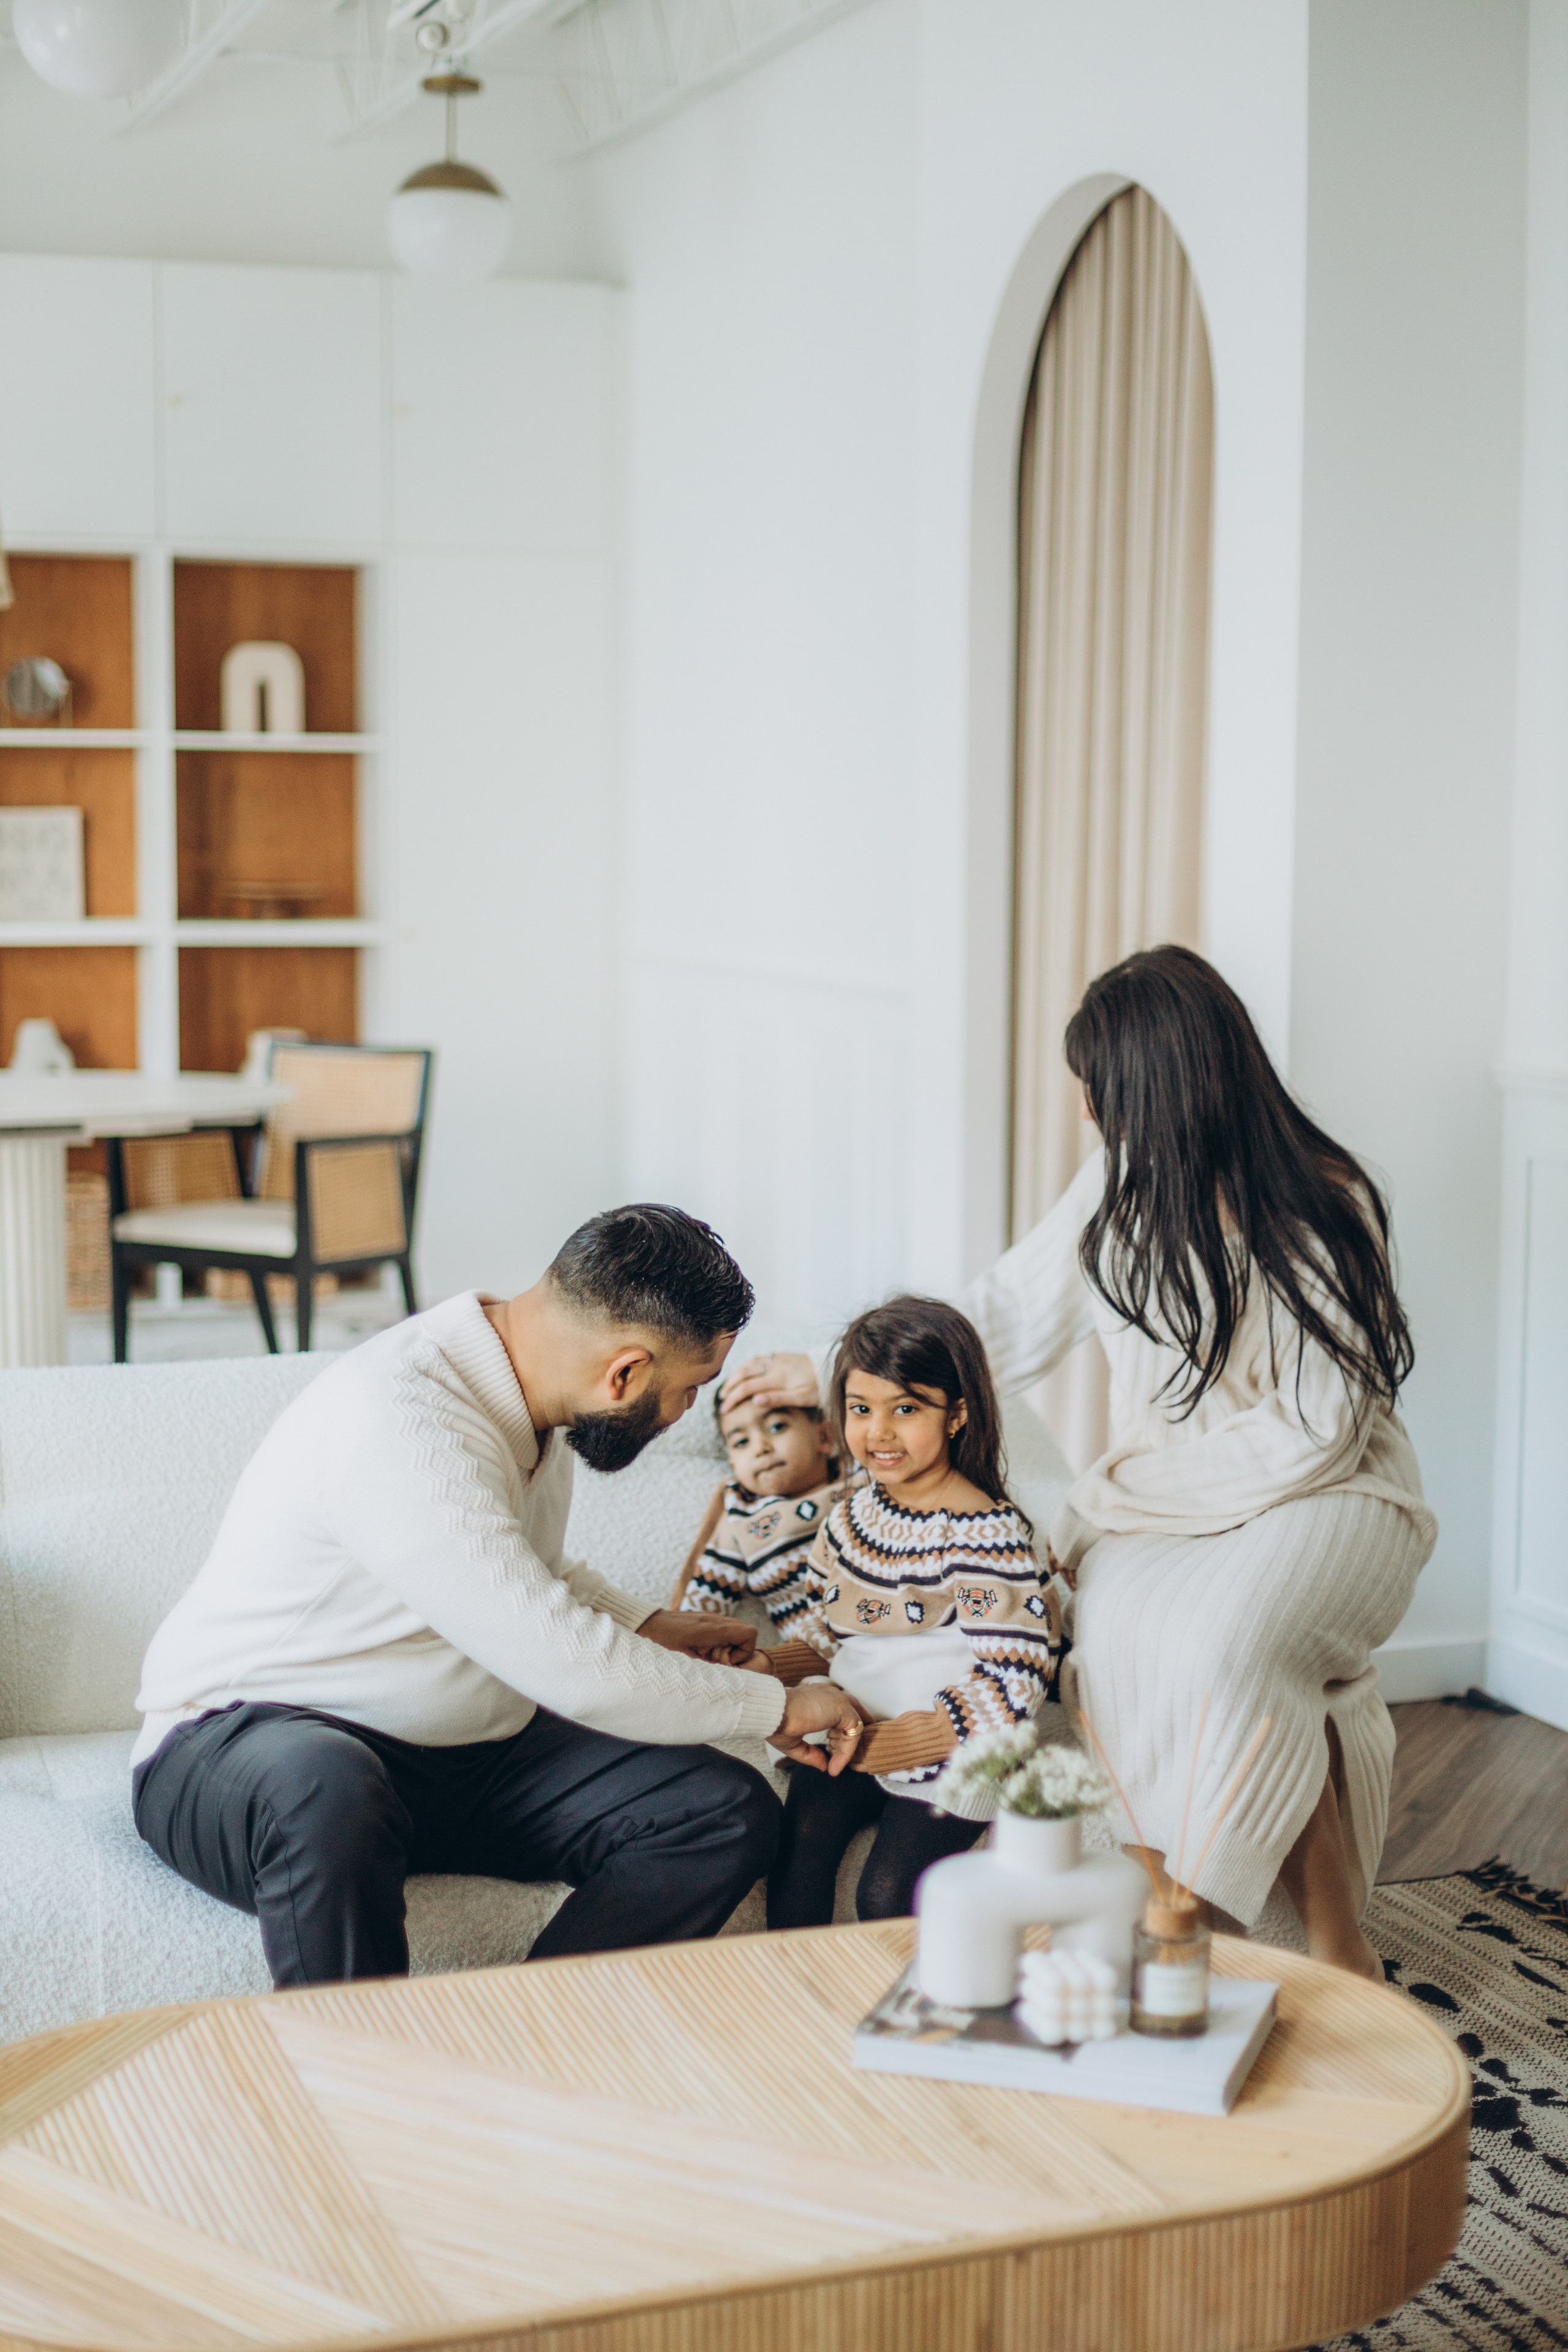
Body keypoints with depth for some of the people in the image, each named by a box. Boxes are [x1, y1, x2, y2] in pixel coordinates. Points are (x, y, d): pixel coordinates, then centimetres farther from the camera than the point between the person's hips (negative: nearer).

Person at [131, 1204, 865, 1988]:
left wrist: (648, 1628, 11)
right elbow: (573, 1670, -28)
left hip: (471, 1750, 9)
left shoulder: (527, 1393, 3)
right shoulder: (401, 1424, -27)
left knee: (730, 1814, -11)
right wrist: (774, 1707, -15)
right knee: (327, 1796, -44)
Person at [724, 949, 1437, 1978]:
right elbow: (1009, 1314, 14)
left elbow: (1315, 1430, -14)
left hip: (1326, 1497, -4)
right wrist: (837, 1377, 12)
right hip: (1160, 1495, 5)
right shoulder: (1122, 1181, 5)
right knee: (1115, 1625, -31)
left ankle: (1339, 1944, -20)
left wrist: (1146, 1482, -13)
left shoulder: (1324, 1207, -12)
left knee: (1218, 1641, -37)